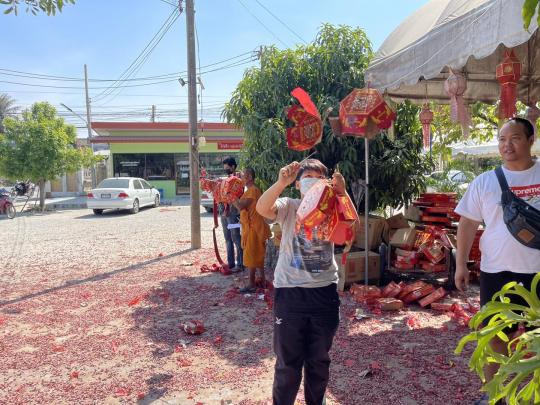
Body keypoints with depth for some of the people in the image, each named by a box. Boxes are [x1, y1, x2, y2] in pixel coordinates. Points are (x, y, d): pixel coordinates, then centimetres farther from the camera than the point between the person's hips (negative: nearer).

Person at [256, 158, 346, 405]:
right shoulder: (289, 207, -3)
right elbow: (262, 208, -23)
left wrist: (342, 193, -30)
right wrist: (282, 182, -36)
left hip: (325, 291, 3)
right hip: (290, 291, -2)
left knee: (319, 359, 19)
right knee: (288, 361, 9)